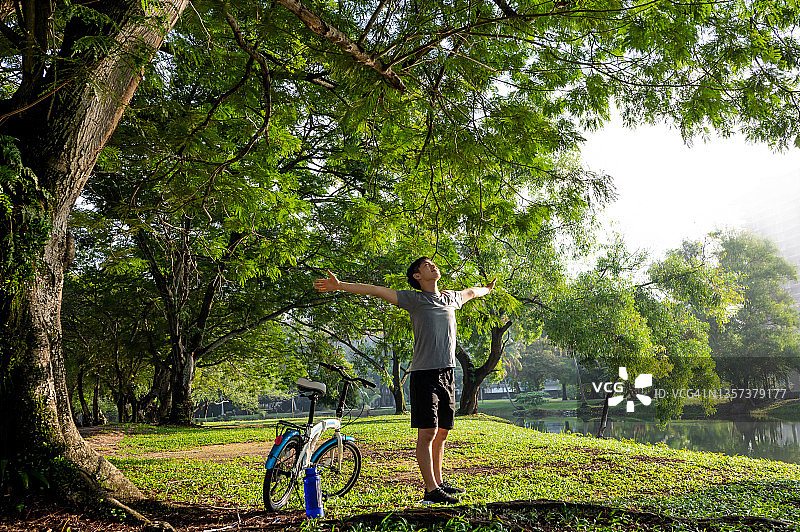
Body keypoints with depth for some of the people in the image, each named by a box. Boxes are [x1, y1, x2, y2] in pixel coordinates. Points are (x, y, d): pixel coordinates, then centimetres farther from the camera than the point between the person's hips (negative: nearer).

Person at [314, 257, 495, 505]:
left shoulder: (451, 297, 16)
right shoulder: (414, 299, -1)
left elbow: (471, 292, 38)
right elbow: (376, 291, -9)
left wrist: (488, 288, 55)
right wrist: (339, 286, -16)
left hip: (447, 374, 6)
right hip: (424, 375, -6)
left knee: (442, 433, 11)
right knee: (427, 432, -6)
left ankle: (438, 482, 23)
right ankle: (431, 490, -2)